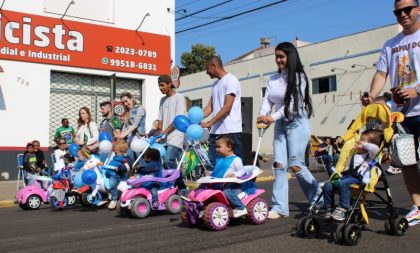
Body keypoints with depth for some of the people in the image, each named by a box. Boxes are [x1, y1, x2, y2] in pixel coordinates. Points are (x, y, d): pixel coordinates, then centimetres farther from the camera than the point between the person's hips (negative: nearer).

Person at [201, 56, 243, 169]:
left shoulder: (231, 80, -6)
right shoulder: (215, 84, 20)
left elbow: (227, 107, -15)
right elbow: (210, 106, 17)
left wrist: (209, 123, -18)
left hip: (230, 131, -8)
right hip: (216, 131, 8)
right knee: (212, 163, 4)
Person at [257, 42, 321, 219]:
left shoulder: (298, 77, -6)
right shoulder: (272, 80, 13)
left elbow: (293, 103, -14)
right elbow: (267, 101, 6)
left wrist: (273, 117, -20)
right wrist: (263, 115, -15)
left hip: (297, 123, -6)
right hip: (280, 124, 6)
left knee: (295, 165, -8)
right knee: (279, 164, -3)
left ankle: (318, 197, 16)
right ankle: (279, 207, 0)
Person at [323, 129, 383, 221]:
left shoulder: (370, 155, 9)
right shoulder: (354, 155, 32)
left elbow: (375, 148, -14)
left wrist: (364, 144, -2)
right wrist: (340, 175, 21)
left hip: (359, 179, -7)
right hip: (347, 176, 8)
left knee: (343, 183, -37)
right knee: (328, 185, -12)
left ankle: (342, 209, -34)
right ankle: (329, 209, -6)